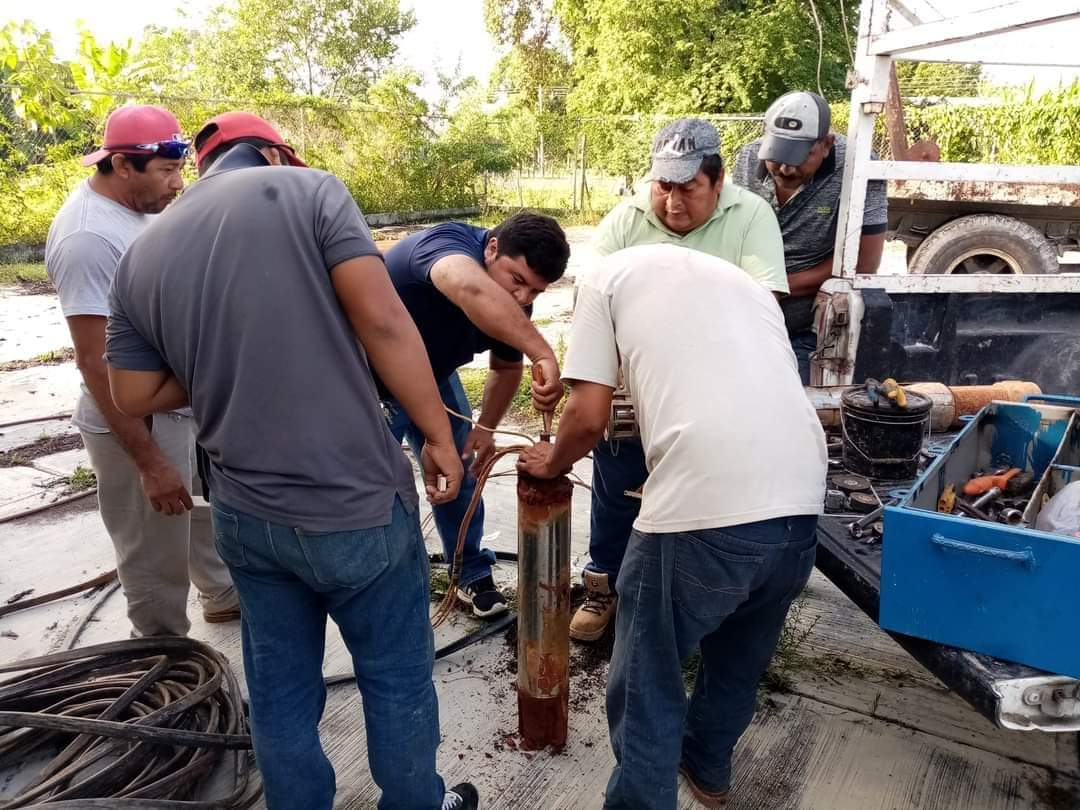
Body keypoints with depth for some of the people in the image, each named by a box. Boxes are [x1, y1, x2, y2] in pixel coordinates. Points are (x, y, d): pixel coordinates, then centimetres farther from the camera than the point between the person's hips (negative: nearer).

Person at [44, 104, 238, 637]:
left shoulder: (136, 205, 3)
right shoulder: (87, 238, -24)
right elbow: (96, 363, -25)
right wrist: (149, 463, -25)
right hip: (138, 423, -9)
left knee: (209, 511, 26)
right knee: (156, 561, 7)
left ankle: (223, 596, 49)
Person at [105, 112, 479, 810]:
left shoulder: (142, 256, 9)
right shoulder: (308, 189, -4)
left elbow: (135, 397, 11)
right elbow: (381, 319, -16)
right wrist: (439, 434, -9)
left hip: (245, 513, 5)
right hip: (356, 503, -4)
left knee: (281, 693, 22)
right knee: (397, 677, 17)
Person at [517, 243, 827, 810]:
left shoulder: (611, 274, 12)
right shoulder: (743, 280, 28)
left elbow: (589, 416, 3)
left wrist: (551, 464, 23)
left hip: (704, 510, -7)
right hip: (799, 504, 7)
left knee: (646, 682, 14)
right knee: (740, 660, 29)